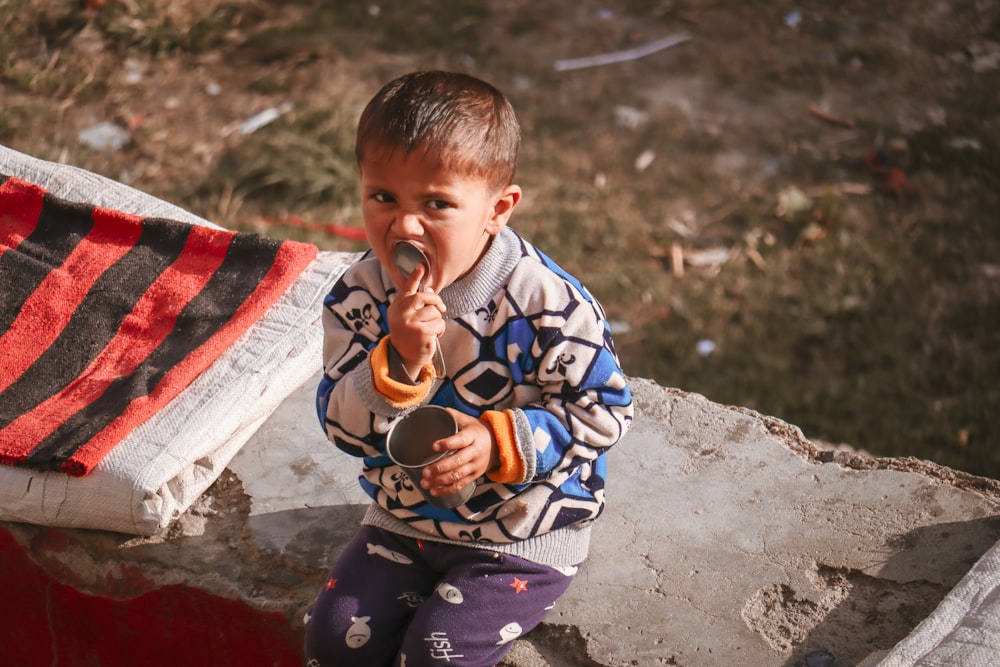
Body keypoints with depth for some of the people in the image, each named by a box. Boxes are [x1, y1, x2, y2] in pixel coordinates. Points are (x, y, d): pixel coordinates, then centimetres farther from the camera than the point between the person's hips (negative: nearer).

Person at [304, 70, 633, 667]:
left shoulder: (548, 303, -24)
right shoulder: (361, 294, -13)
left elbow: (604, 411, -15)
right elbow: (343, 426, -15)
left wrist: (499, 444, -26)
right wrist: (397, 362, -34)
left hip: (526, 533, -4)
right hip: (405, 517, 4)